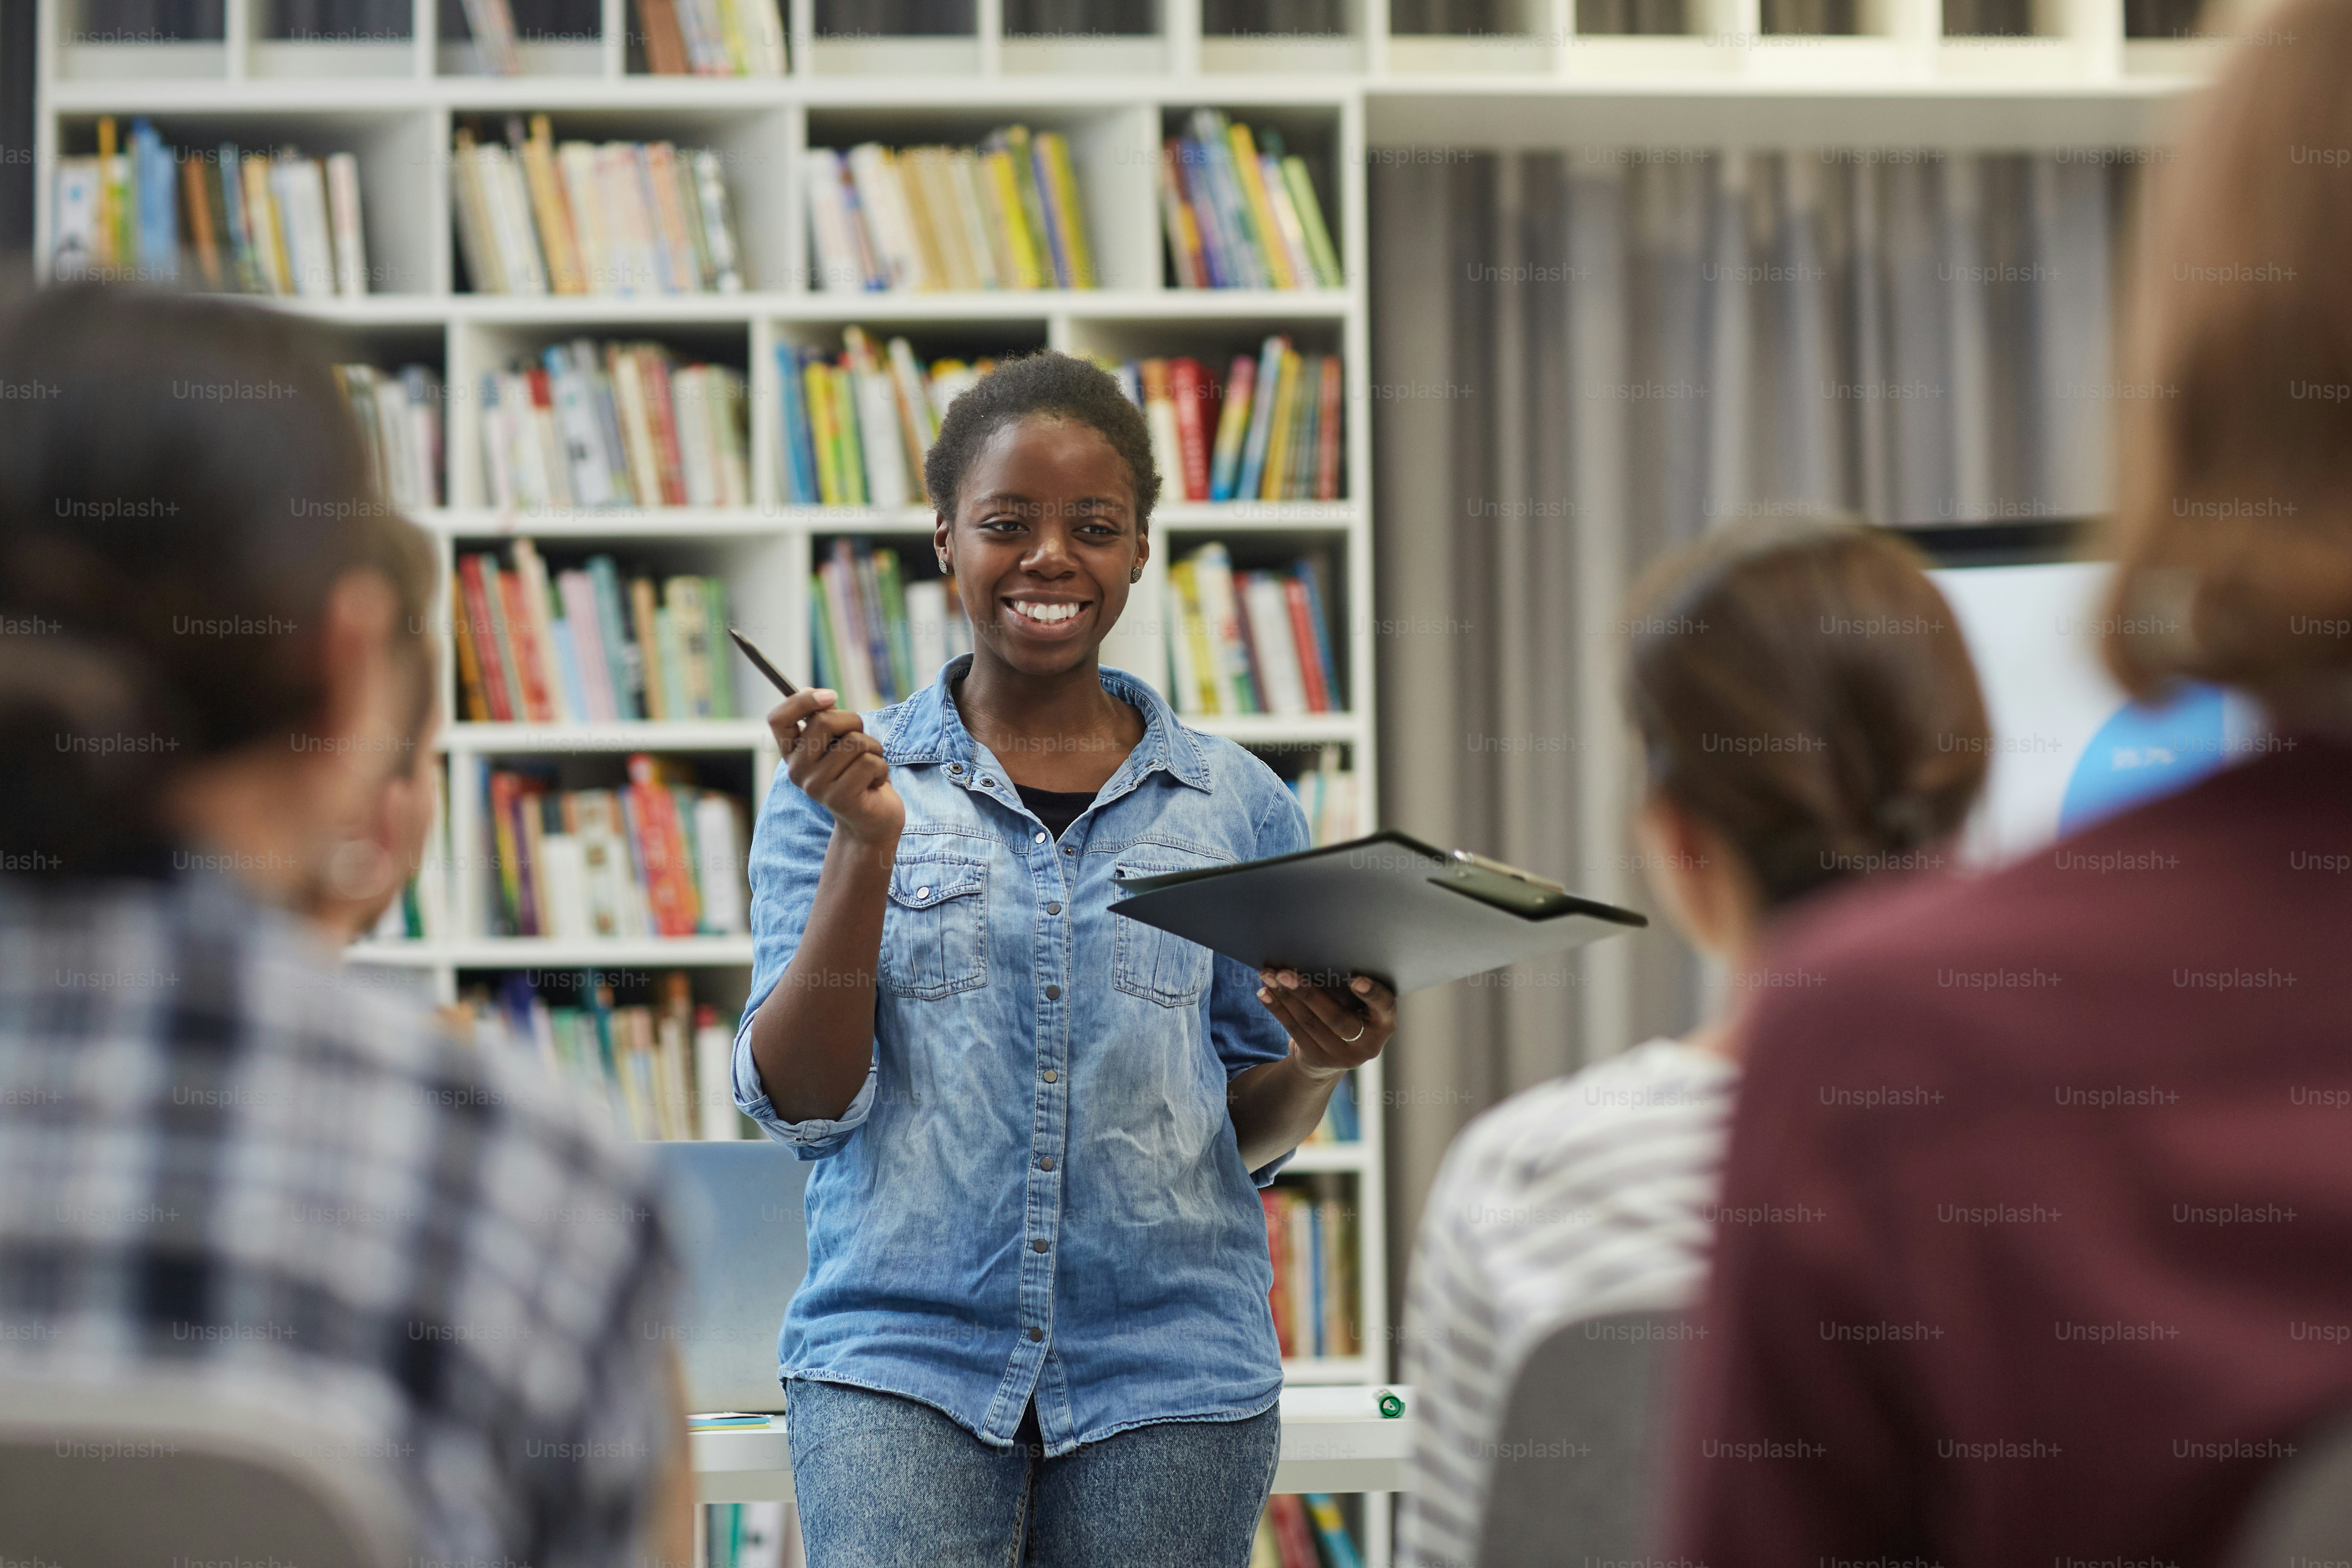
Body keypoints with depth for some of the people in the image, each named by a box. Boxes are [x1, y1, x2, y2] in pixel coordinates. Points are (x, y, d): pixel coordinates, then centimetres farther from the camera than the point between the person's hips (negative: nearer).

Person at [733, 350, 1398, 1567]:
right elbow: (800, 1101, -1)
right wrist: (866, 844, -12)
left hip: (1168, 1367, 2)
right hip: (902, 1351, -2)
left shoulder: (1236, 805, 9)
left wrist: (1315, 1062, -8)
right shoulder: (842, 782, 5)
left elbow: (1251, 1135, 14)